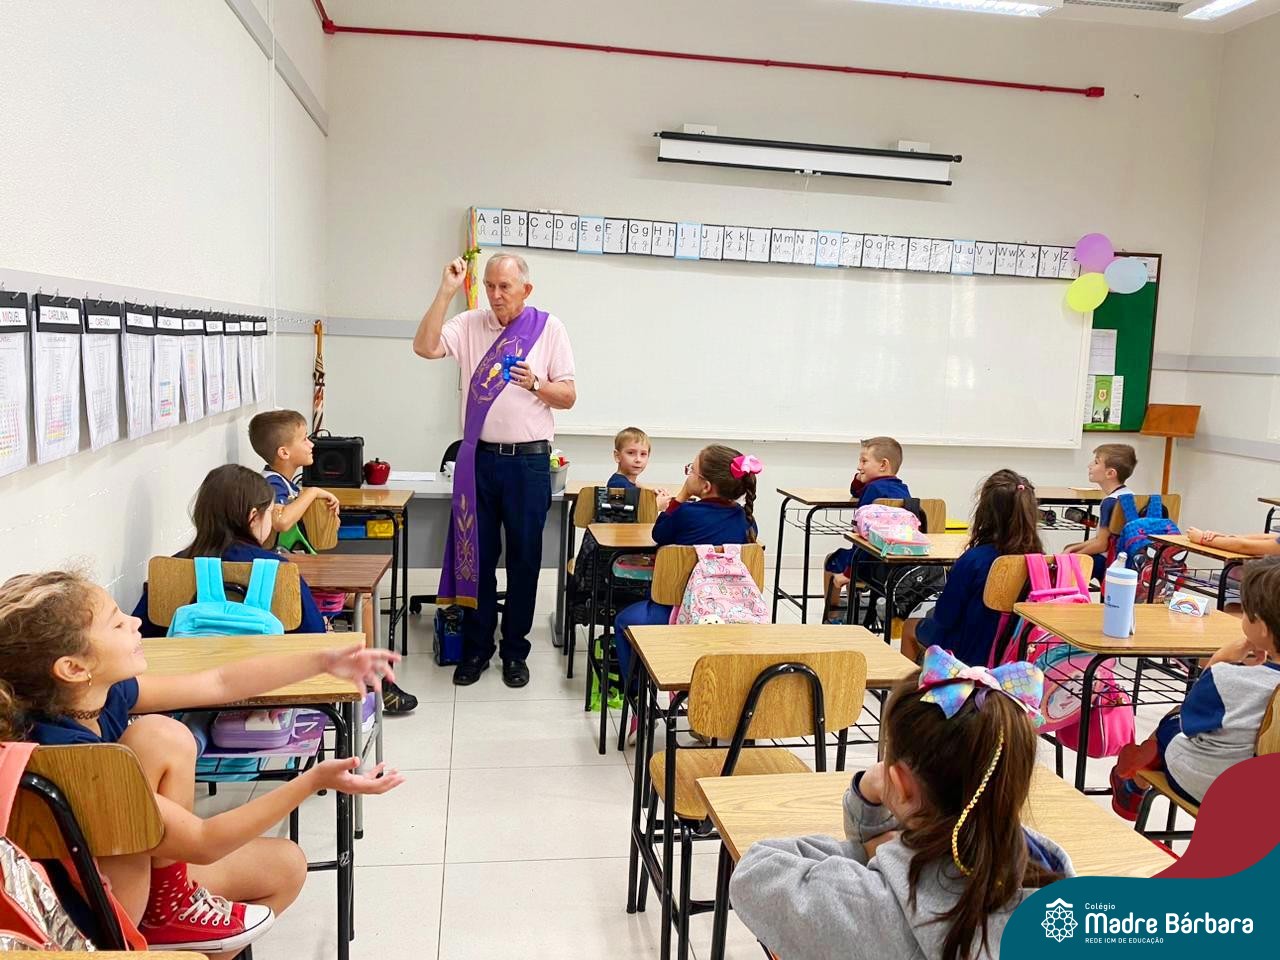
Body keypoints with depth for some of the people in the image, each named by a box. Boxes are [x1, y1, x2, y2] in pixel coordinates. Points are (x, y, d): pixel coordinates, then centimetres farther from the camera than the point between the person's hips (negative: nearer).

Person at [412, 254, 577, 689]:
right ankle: (476, 648, 23)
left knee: (524, 558, 7)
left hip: (528, 461, -1)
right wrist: (446, 291, -14)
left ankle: (514, 650, 22)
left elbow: (568, 396, 2)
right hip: (479, 457, 2)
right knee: (476, 555, 9)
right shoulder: (470, 325, 4)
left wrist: (535, 384, -17)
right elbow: (425, 347, -12)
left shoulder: (549, 328, 1)